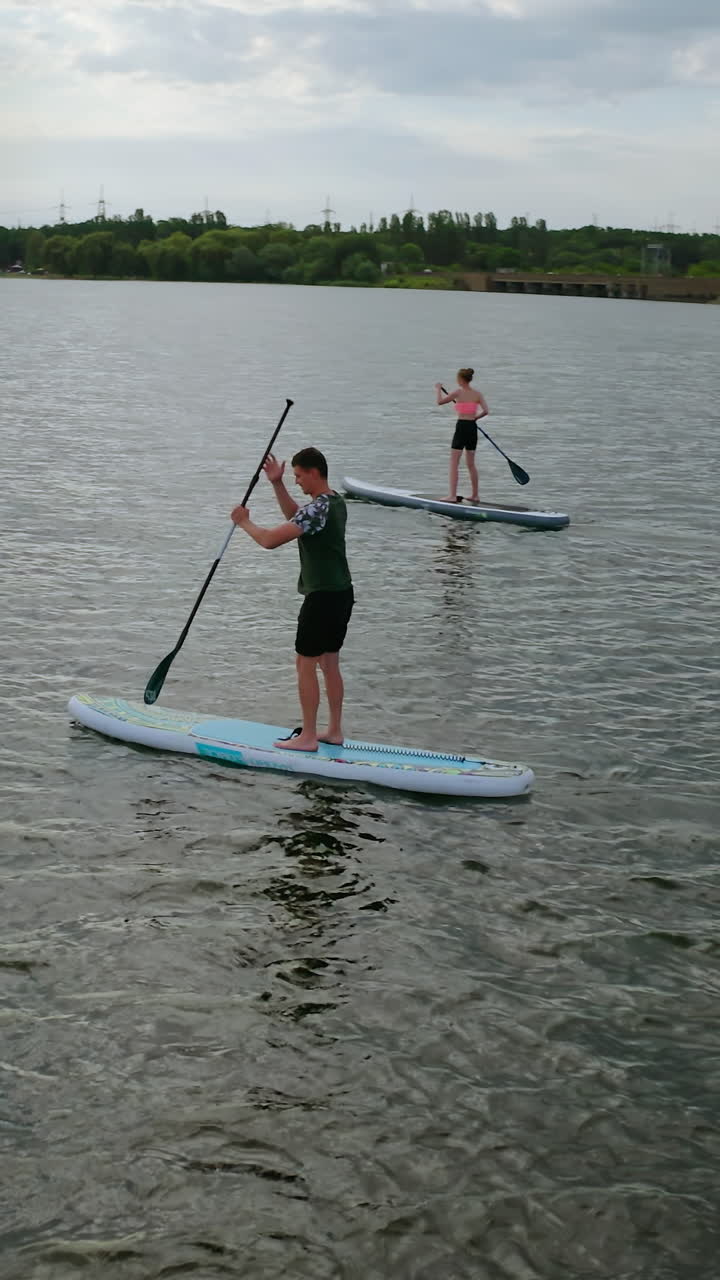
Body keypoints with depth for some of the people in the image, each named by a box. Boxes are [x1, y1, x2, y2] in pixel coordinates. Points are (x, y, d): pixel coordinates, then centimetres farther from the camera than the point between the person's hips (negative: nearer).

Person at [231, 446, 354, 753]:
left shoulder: (318, 508, -21)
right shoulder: (335, 502, 10)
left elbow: (270, 540, -23)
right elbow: (296, 518, 25)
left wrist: (244, 522, -5)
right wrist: (278, 485, 16)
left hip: (323, 597, -10)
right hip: (342, 593, 10)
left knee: (305, 663, 0)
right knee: (329, 663, 16)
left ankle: (307, 737, 4)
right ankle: (334, 731, 22)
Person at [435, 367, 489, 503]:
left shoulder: (458, 392, -8)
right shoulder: (478, 394, 5)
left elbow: (440, 401, -3)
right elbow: (486, 411, -4)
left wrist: (438, 389, 15)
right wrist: (475, 418, 14)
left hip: (461, 427, -6)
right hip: (472, 428, 6)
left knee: (454, 464, -3)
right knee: (471, 464, 17)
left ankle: (453, 496, -11)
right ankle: (475, 495, 21)